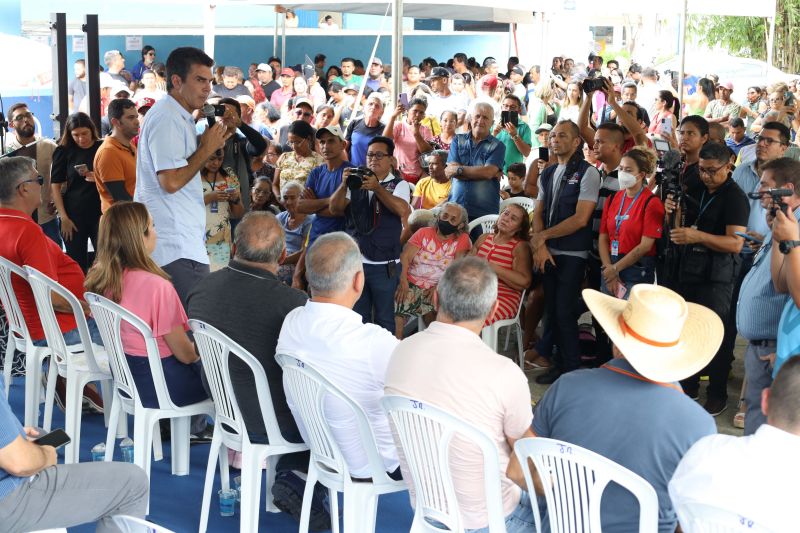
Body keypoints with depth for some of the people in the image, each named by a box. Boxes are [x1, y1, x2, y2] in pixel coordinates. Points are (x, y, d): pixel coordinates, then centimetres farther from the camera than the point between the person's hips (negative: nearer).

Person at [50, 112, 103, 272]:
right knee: (77, 265, 6)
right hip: (73, 216, 0)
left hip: (100, 214, 0)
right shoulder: (64, 151, 0)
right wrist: (64, 217, -6)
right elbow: (55, 186, 0)